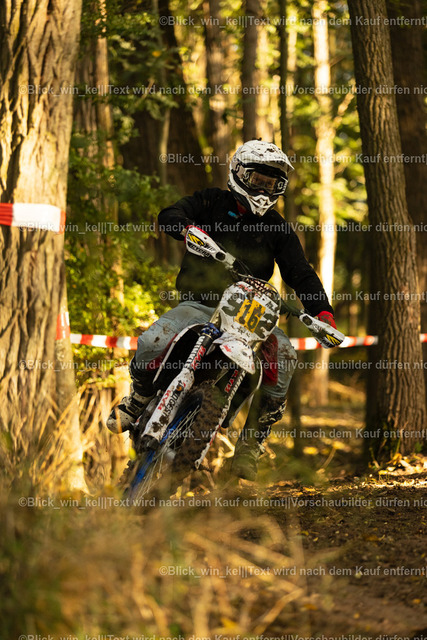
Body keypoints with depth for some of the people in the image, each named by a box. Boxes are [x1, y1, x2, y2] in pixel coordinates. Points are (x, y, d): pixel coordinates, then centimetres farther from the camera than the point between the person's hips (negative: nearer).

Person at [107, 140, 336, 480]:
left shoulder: (277, 228, 10)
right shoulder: (213, 202, 5)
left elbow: (300, 273, 5)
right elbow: (169, 216, -9)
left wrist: (322, 311, -14)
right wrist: (187, 227, -35)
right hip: (199, 303, -2)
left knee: (284, 354, -27)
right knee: (151, 343, -29)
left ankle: (251, 444, -17)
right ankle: (137, 401, 7)